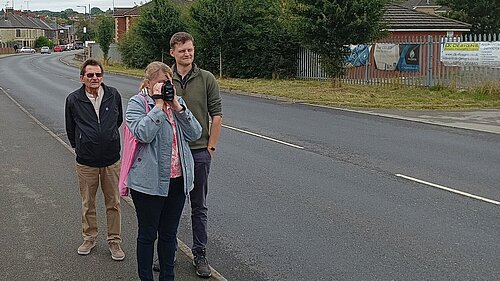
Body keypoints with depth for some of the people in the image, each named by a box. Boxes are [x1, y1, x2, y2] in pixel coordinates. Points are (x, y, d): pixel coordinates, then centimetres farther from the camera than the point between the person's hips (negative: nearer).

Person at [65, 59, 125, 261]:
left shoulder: (113, 95, -3)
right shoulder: (73, 100, -6)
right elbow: (70, 129, 10)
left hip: (112, 160, 1)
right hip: (86, 162, 0)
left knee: (114, 203, 8)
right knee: (87, 204, 12)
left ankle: (114, 241, 22)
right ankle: (89, 238, 31)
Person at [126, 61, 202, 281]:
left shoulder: (177, 101, 10)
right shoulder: (137, 103, -7)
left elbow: (195, 133, -1)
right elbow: (143, 133, -25)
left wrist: (177, 106, -10)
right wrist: (158, 104, -21)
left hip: (178, 180, 5)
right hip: (149, 182, -5)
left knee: (169, 234, 17)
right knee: (148, 235, 8)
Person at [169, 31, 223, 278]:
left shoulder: (206, 78, -1)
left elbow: (216, 114, 0)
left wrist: (211, 146, -3)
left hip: (199, 151, -1)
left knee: (199, 207, 9)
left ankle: (199, 255, 20)